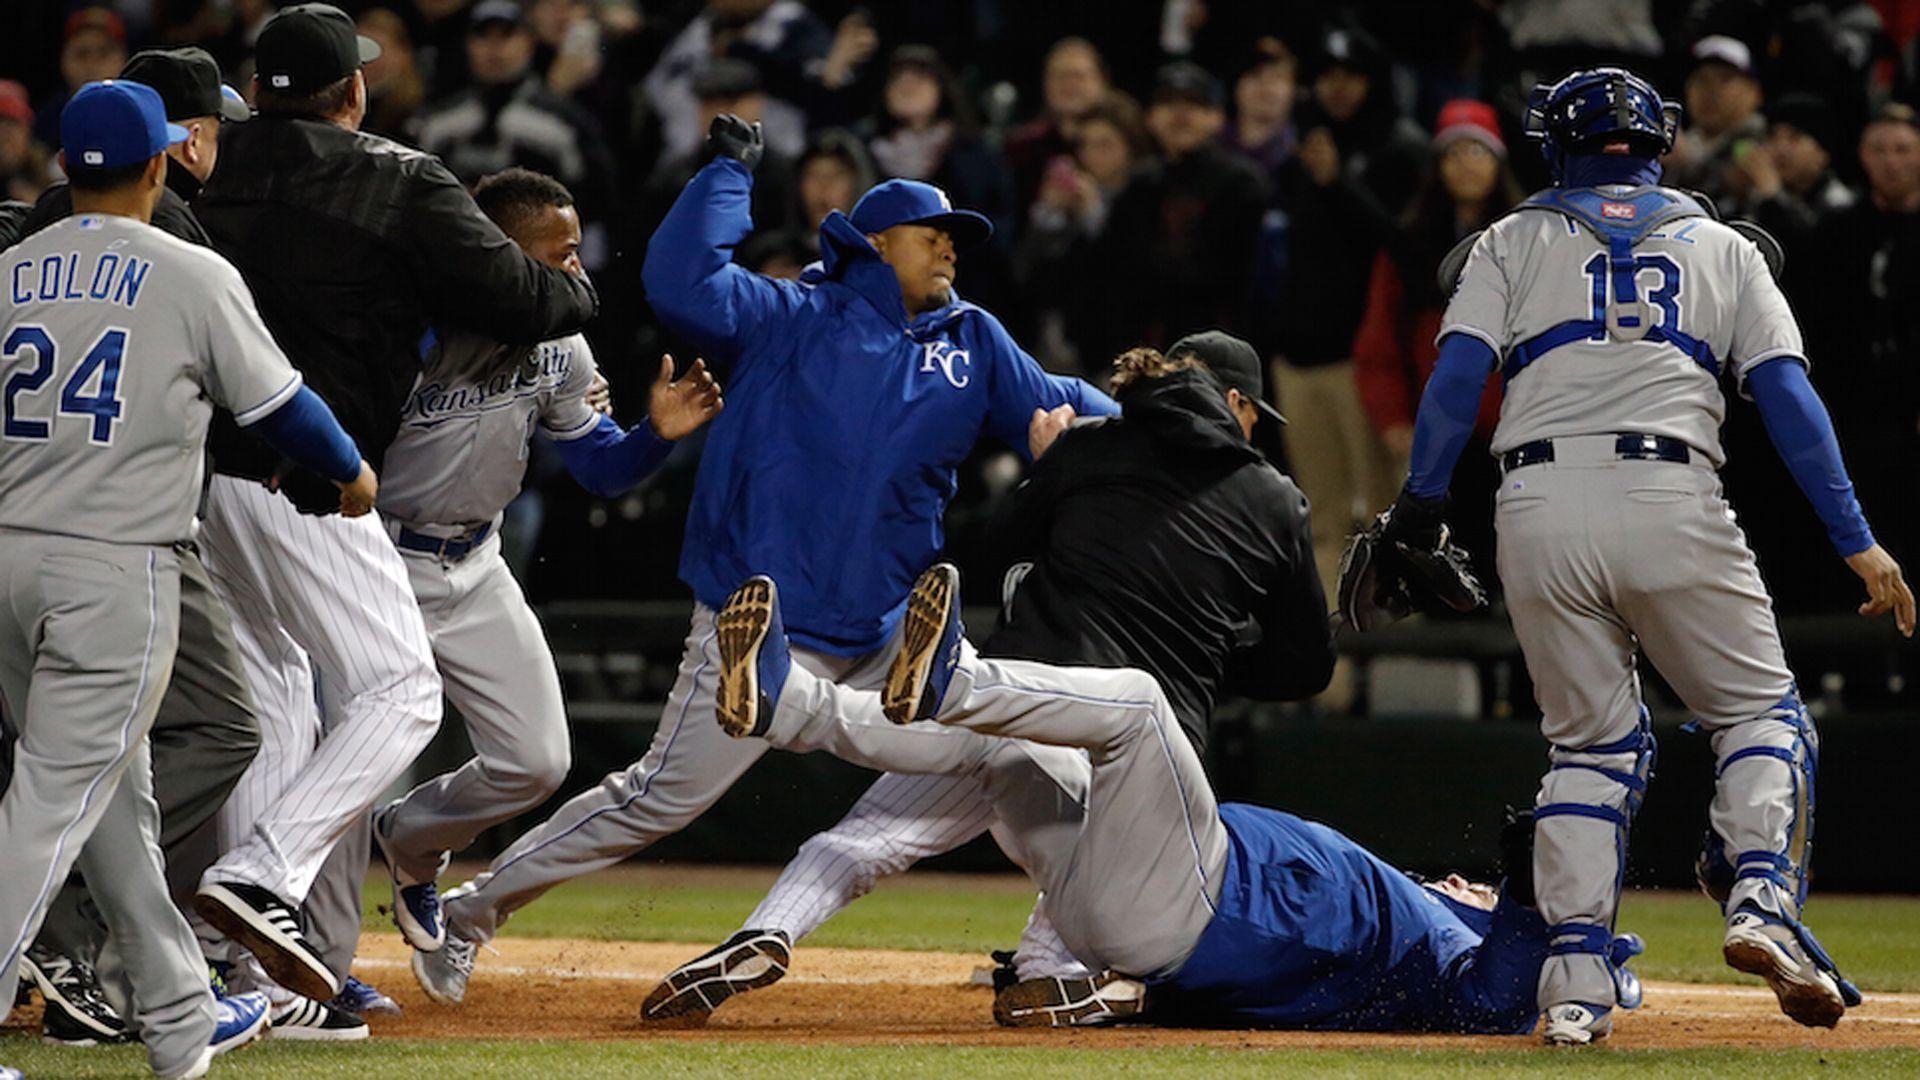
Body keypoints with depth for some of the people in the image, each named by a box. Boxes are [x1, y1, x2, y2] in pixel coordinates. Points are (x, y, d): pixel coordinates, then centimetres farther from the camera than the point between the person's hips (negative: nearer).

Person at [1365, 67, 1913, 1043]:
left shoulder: (1514, 241, 19)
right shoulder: (1720, 248, 20)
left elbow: (1457, 375, 4)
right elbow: (1789, 397, 9)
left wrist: (1418, 514, 2)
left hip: (1538, 511, 1)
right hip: (1671, 502, -1)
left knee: (1589, 740, 14)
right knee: (1761, 713, 13)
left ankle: (1576, 975, 0)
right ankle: (1762, 899, -14)